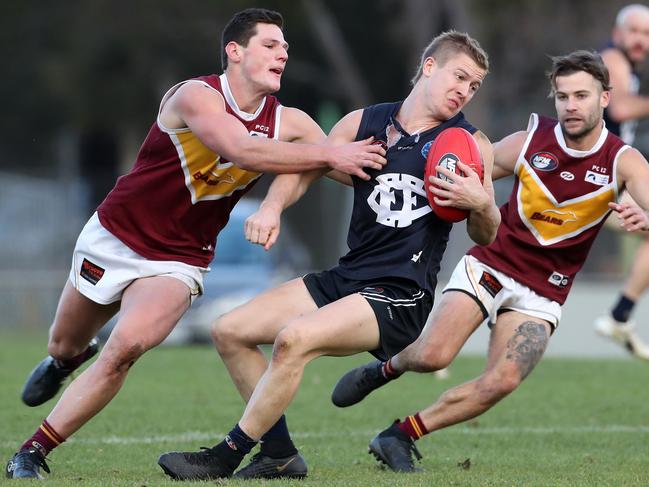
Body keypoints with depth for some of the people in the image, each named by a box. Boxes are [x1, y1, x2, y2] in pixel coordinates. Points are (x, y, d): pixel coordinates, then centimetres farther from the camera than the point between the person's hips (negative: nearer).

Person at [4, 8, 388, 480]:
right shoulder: (195, 96, -22)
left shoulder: (287, 123, -5)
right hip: (114, 238, -2)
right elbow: (244, 150, -37)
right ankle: (64, 360, 58)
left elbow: (347, 162, 2)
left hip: (179, 262, 2)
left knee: (127, 345, -24)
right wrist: (329, 154, -37)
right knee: (65, 345, 16)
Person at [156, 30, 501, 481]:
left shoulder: (471, 144, 2)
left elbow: (486, 236, 7)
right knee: (230, 332, 2)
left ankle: (226, 457, -18)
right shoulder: (364, 123, 9)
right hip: (346, 277, 6)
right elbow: (306, 167, 9)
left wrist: (481, 204, -16)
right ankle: (280, 453, 10)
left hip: (401, 296, -6)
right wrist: (272, 207, -12)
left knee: (295, 338, -28)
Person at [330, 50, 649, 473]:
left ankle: (402, 436, -5)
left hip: (542, 293, 0)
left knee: (503, 382, -20)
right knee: (432, 356, -20)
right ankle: (387, 368, 17)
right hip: (489, 266, 0)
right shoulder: (528, 142, -5)